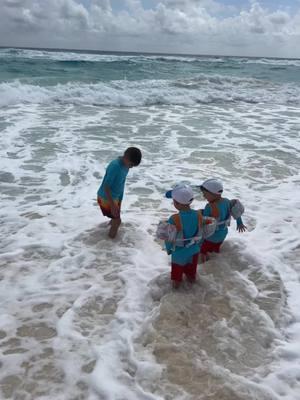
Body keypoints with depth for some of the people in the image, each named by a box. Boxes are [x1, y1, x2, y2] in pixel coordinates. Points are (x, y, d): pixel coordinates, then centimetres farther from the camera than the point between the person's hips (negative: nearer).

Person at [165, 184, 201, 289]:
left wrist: (168, 249, 1)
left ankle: (176, 282, 46)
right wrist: (197, 245, 13)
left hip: (179, 252, -3)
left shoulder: (174, 219, -32)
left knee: (177, 270, 25)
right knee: (192, 268, 31)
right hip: (194, 250, 3)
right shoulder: (199, 215, -20)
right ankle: (191, 277, 54)